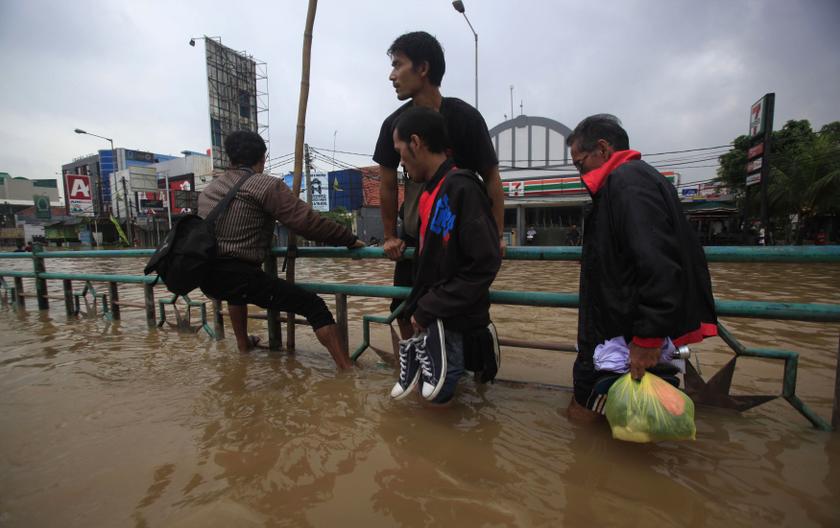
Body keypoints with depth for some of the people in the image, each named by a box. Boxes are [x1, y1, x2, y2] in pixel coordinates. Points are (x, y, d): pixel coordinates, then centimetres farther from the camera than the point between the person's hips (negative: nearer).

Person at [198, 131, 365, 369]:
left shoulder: (209, 189, 18)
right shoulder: (267, 185, -5)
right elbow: (308, 221, -12)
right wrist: (350, 239, -5)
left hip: (206, 274, 8)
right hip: (236, 274, -8)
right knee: (314, 306, -9)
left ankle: (243, 343, 50)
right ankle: (347, 370, -16)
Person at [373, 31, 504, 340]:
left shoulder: (464, 117, -13)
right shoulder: (394, 123, -3)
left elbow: (491, 178, -9)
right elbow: (387, 185, 4)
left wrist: (497, 236, -13)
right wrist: (390, 236, 7)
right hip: (413, 237, 4)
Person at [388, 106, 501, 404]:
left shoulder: (462, 188, -19)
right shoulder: (431, 191, 9)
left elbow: (485, 264, -23)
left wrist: (427, 310, -18)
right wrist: (418, 308, 5)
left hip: (454, 321, -8)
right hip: (432, 315, 8)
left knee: (439, 393, 5)